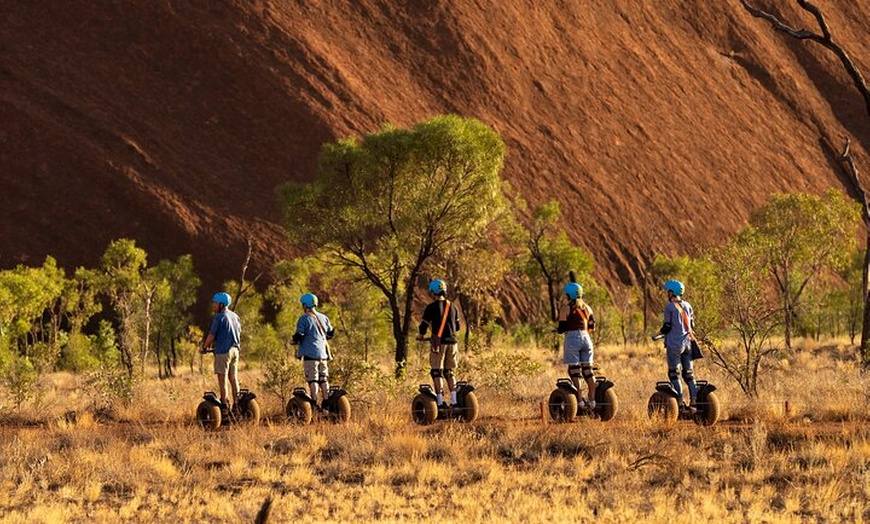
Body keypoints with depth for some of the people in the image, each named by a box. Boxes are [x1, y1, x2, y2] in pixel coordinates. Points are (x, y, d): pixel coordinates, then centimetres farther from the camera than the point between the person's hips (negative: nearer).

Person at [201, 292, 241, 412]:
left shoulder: (219, 317, -12)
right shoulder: (235, 316, 11)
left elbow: (211, 336, -12)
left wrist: (204, 347, 4)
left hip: (223, 352, -7)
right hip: (235, 350, 7)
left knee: (222, 380, -3)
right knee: (233, 378, 11)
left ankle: (225, 405, -5)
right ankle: (236, 404, 12)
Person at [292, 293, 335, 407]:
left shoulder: (304, 319, -8)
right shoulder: (324, 318, 12)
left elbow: (299, 336, -11)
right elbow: (330, 334, 18)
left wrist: (295, 340, 11)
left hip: (310, 354, -6)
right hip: (323, 353, 6)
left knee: (312, 380, -7)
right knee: (324, 379, 11)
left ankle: (314, 402, -12)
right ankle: (326, 402, 11)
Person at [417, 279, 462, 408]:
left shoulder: (431, 307, -6)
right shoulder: (452, 307, 11)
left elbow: (424, 325, -4)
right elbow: (457, 327, 19)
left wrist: (420, 335, 16)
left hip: (438, 343, -5)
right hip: (452, 341, 5)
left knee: (437, 373, 0)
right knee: (449, 372, 13)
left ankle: (440, 401, -6)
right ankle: (454, 401, 6)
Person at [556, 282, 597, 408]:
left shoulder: (565, 308, -3)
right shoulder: (586, 307, 12)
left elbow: (562, 328, -6)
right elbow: (592, 327, 13)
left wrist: (557, 329, 15)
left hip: (572, 338, -5)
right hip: (586, 337, 5)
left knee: (574, 371, -3)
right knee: (588, 370, 8)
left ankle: (579, 400, -8)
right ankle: (592, 399, 5)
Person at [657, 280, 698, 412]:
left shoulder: (669, 307, -9)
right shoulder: (687, 306, 10)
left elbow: (667, 326, -10)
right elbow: (691, 325, 14)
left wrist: (661, 331, 10)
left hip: (674, 344, -6)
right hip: (687, 343, 6)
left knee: (674, 373, 0)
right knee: (688, 374, 10)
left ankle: (680, 401, -8)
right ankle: (693, 401, 4)